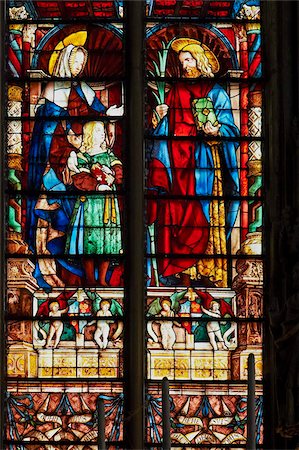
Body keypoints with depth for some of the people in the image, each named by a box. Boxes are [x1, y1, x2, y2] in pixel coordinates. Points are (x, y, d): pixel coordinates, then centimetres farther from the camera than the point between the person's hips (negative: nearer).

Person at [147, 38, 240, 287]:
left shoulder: (216, 92, 5)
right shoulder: (176, 91, 17)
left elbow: (230, 129, 0)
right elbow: (165, 129, 16)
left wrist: (216, 131, -19)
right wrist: (160, 117, -3)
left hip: (202, 164, -3)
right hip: (175, 163, 3)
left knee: (202, 217, -7)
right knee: (173, 213, -4)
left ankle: (209, 273, -4)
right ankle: (172, 273, -1)